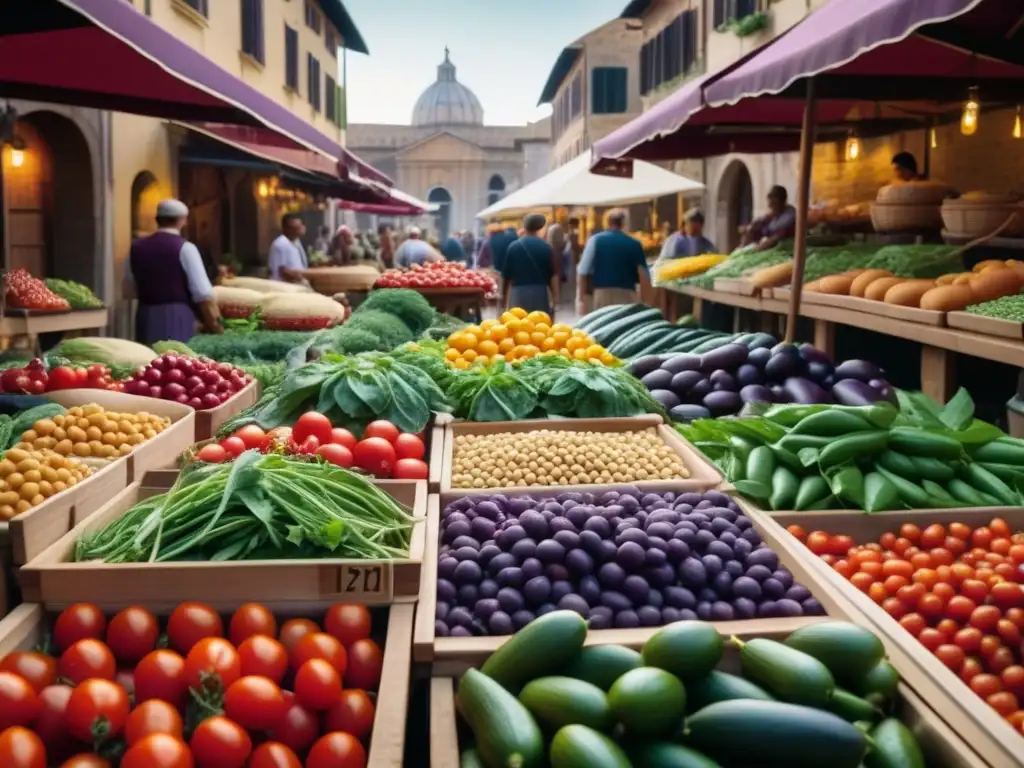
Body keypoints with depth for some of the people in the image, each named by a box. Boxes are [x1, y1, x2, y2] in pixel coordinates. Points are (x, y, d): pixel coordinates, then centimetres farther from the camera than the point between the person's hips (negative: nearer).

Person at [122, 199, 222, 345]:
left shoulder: (136, 247, 9)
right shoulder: (185, 248, -6)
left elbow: (128, 291, 17)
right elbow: (203, 294, -12)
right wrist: (215, 324, -4)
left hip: (146, 318, 5)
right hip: (178, 317, -5)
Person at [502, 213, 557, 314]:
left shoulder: (513, 246, 3)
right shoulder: (545, 246, 1)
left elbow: (506, 275, 6)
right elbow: (553, 274, 0)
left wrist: (504, 295, 17)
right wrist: (555, 296, 5)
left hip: (518, 293, 0)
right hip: (540, 292, 0)